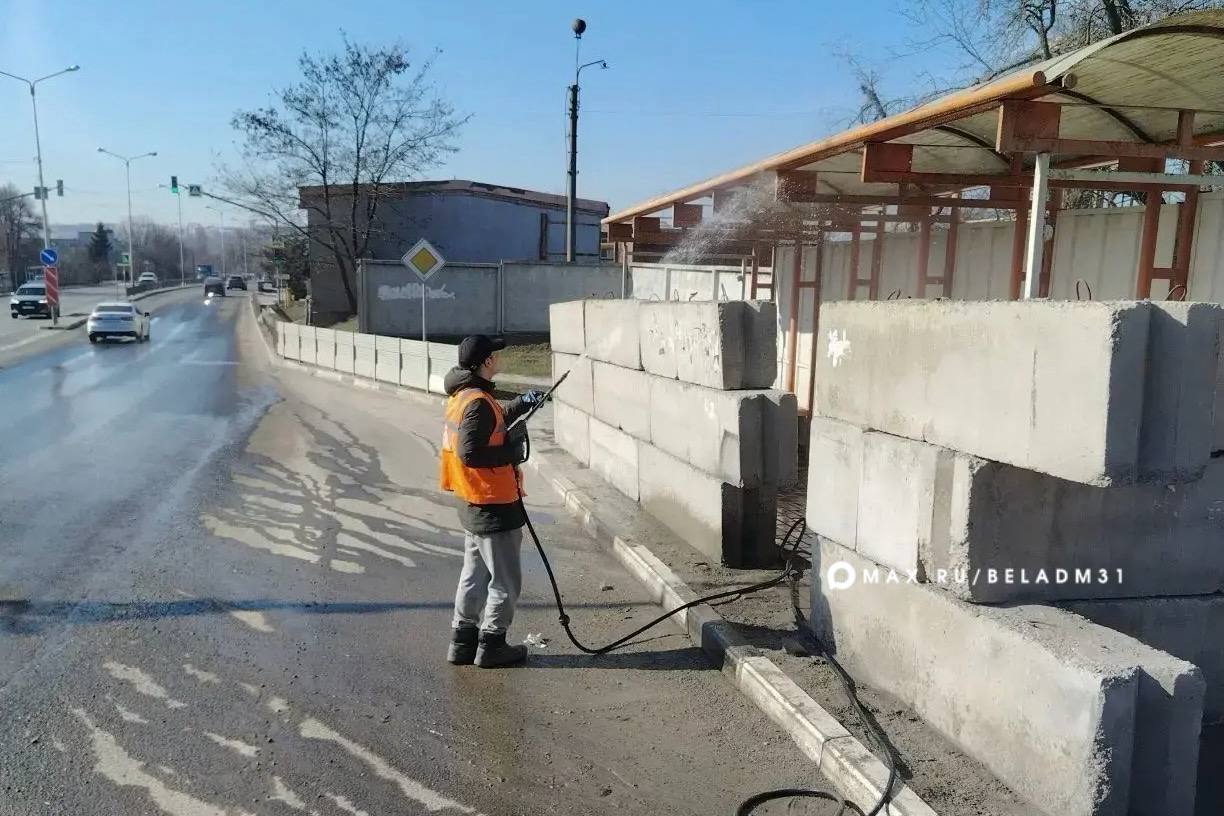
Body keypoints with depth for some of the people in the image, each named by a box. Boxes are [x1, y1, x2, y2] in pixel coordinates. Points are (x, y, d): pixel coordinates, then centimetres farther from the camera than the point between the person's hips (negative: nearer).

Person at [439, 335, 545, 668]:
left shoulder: (463, 395, 9)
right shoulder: (478, 402, -22)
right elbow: (470, 452, -27)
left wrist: (521, 404, 18)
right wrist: (512, 453, -16)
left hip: (473, 504, 10)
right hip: (492, 506, -10)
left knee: (475, 574, 19)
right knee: (505, 581, 4)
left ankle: (463, 642, 27)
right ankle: (491, 645, 14)